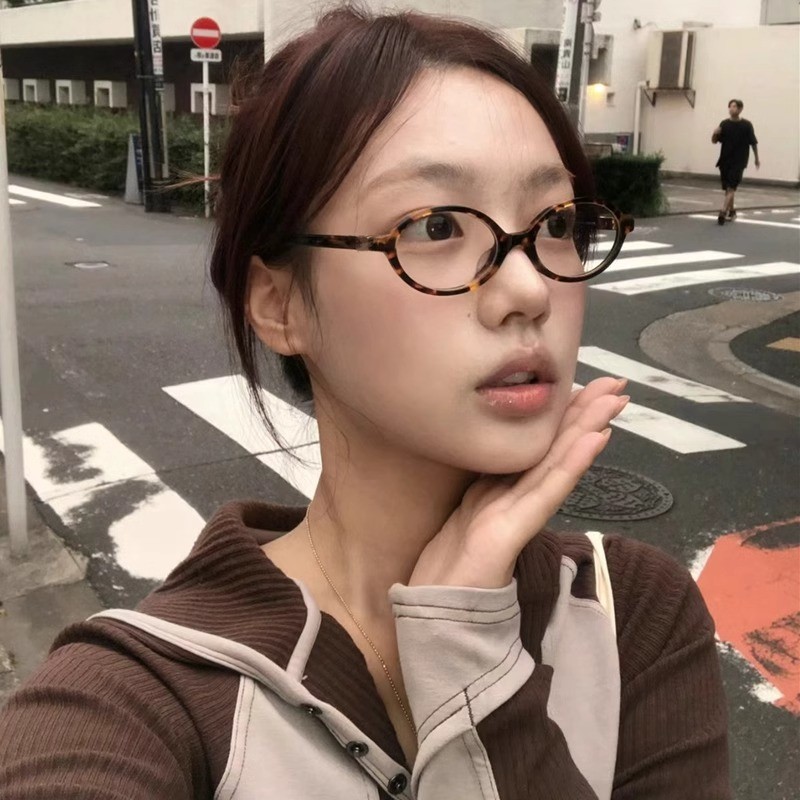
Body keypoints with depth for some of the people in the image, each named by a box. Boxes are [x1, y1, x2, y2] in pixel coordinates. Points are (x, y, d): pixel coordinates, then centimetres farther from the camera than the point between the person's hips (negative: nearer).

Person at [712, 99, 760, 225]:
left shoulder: (746, 125, -6)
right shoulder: (724, 124, 1)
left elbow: (753, 143, 2)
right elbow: (714, 141, 4)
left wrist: (757, 159, 8)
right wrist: (715, 134, -18)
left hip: (739, 162, -4)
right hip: (725, 160, 4)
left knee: (731, 188, -11)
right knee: (727, 188, 11)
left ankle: (723, 213, -17)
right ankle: (731, 211, 28)